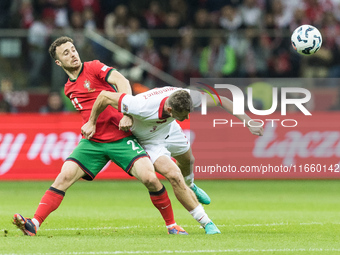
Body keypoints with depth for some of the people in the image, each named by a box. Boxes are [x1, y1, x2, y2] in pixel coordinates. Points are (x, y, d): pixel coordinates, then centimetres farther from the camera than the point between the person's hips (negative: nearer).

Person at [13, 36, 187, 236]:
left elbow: (121, 81, -15)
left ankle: (171, 224, -2)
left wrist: (127, 114, -27)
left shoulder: (93, 68, -1)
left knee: (149, 178, -20)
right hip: (93, 142, 4)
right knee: (65, 176, -14)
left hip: (121, 139, -4)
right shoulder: (69, 89, 16)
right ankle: (34, 224, -16)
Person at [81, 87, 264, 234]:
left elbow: (221, 101, -19)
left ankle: (189, 186, 66)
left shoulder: (187, 98, -33)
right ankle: (206, 223, -11)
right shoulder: (144, 106, -46)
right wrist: (92, 123, -23)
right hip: (149, 140, -5)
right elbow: (105, 96, -37)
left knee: (188, 162, 26)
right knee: (174, 175, -22)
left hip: (170, 130, 5)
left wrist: (248, 121, -21)